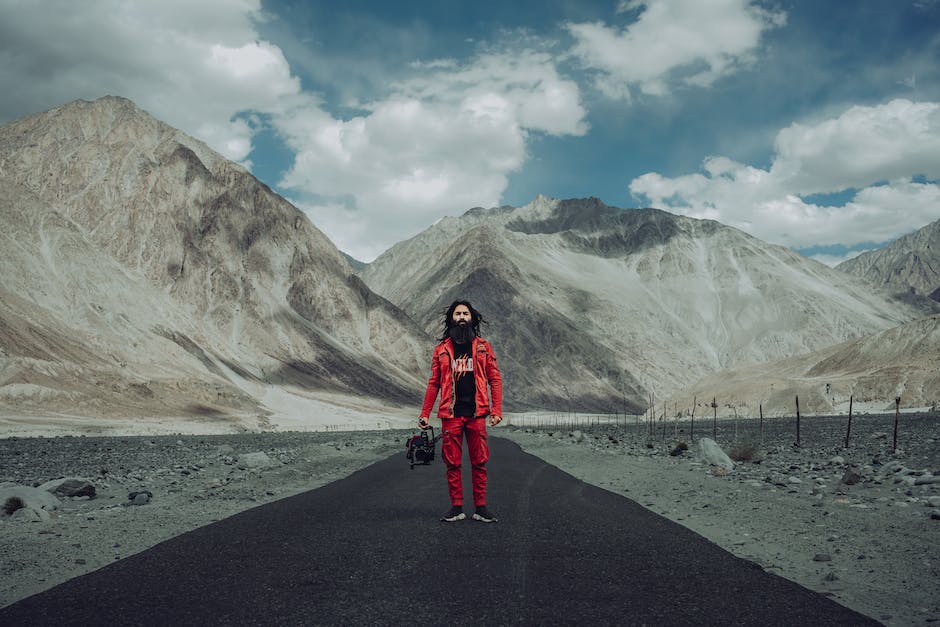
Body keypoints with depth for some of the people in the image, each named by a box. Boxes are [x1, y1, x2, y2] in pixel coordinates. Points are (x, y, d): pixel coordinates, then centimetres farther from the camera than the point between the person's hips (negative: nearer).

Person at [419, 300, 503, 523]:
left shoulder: (483, 347, 8)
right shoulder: (441, 350, 9)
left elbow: (495, 379, 6)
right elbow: (433, 383, 11)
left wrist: (497, 410, -4)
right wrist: (424, 413, 4)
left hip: (476, 414, 0)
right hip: (451, 415, 0)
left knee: (479, 462, 2)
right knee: (452, 463, 3)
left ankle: (480, 508, 9)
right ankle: (456, 508, 10)